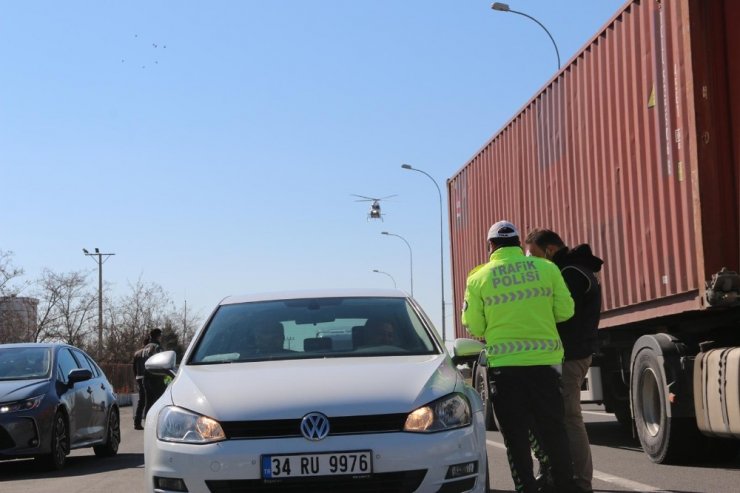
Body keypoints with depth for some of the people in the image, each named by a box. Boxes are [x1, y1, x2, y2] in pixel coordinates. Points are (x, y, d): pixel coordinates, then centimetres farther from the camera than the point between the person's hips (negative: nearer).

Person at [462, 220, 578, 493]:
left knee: (516, 435, 6)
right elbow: (565, 311, 3)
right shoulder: (547, 268, 1)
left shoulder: (479, 278, -2)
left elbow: (474, 326, 0)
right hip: (546, 359, 2)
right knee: (553, 430, 12)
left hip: (504, 363, -1)